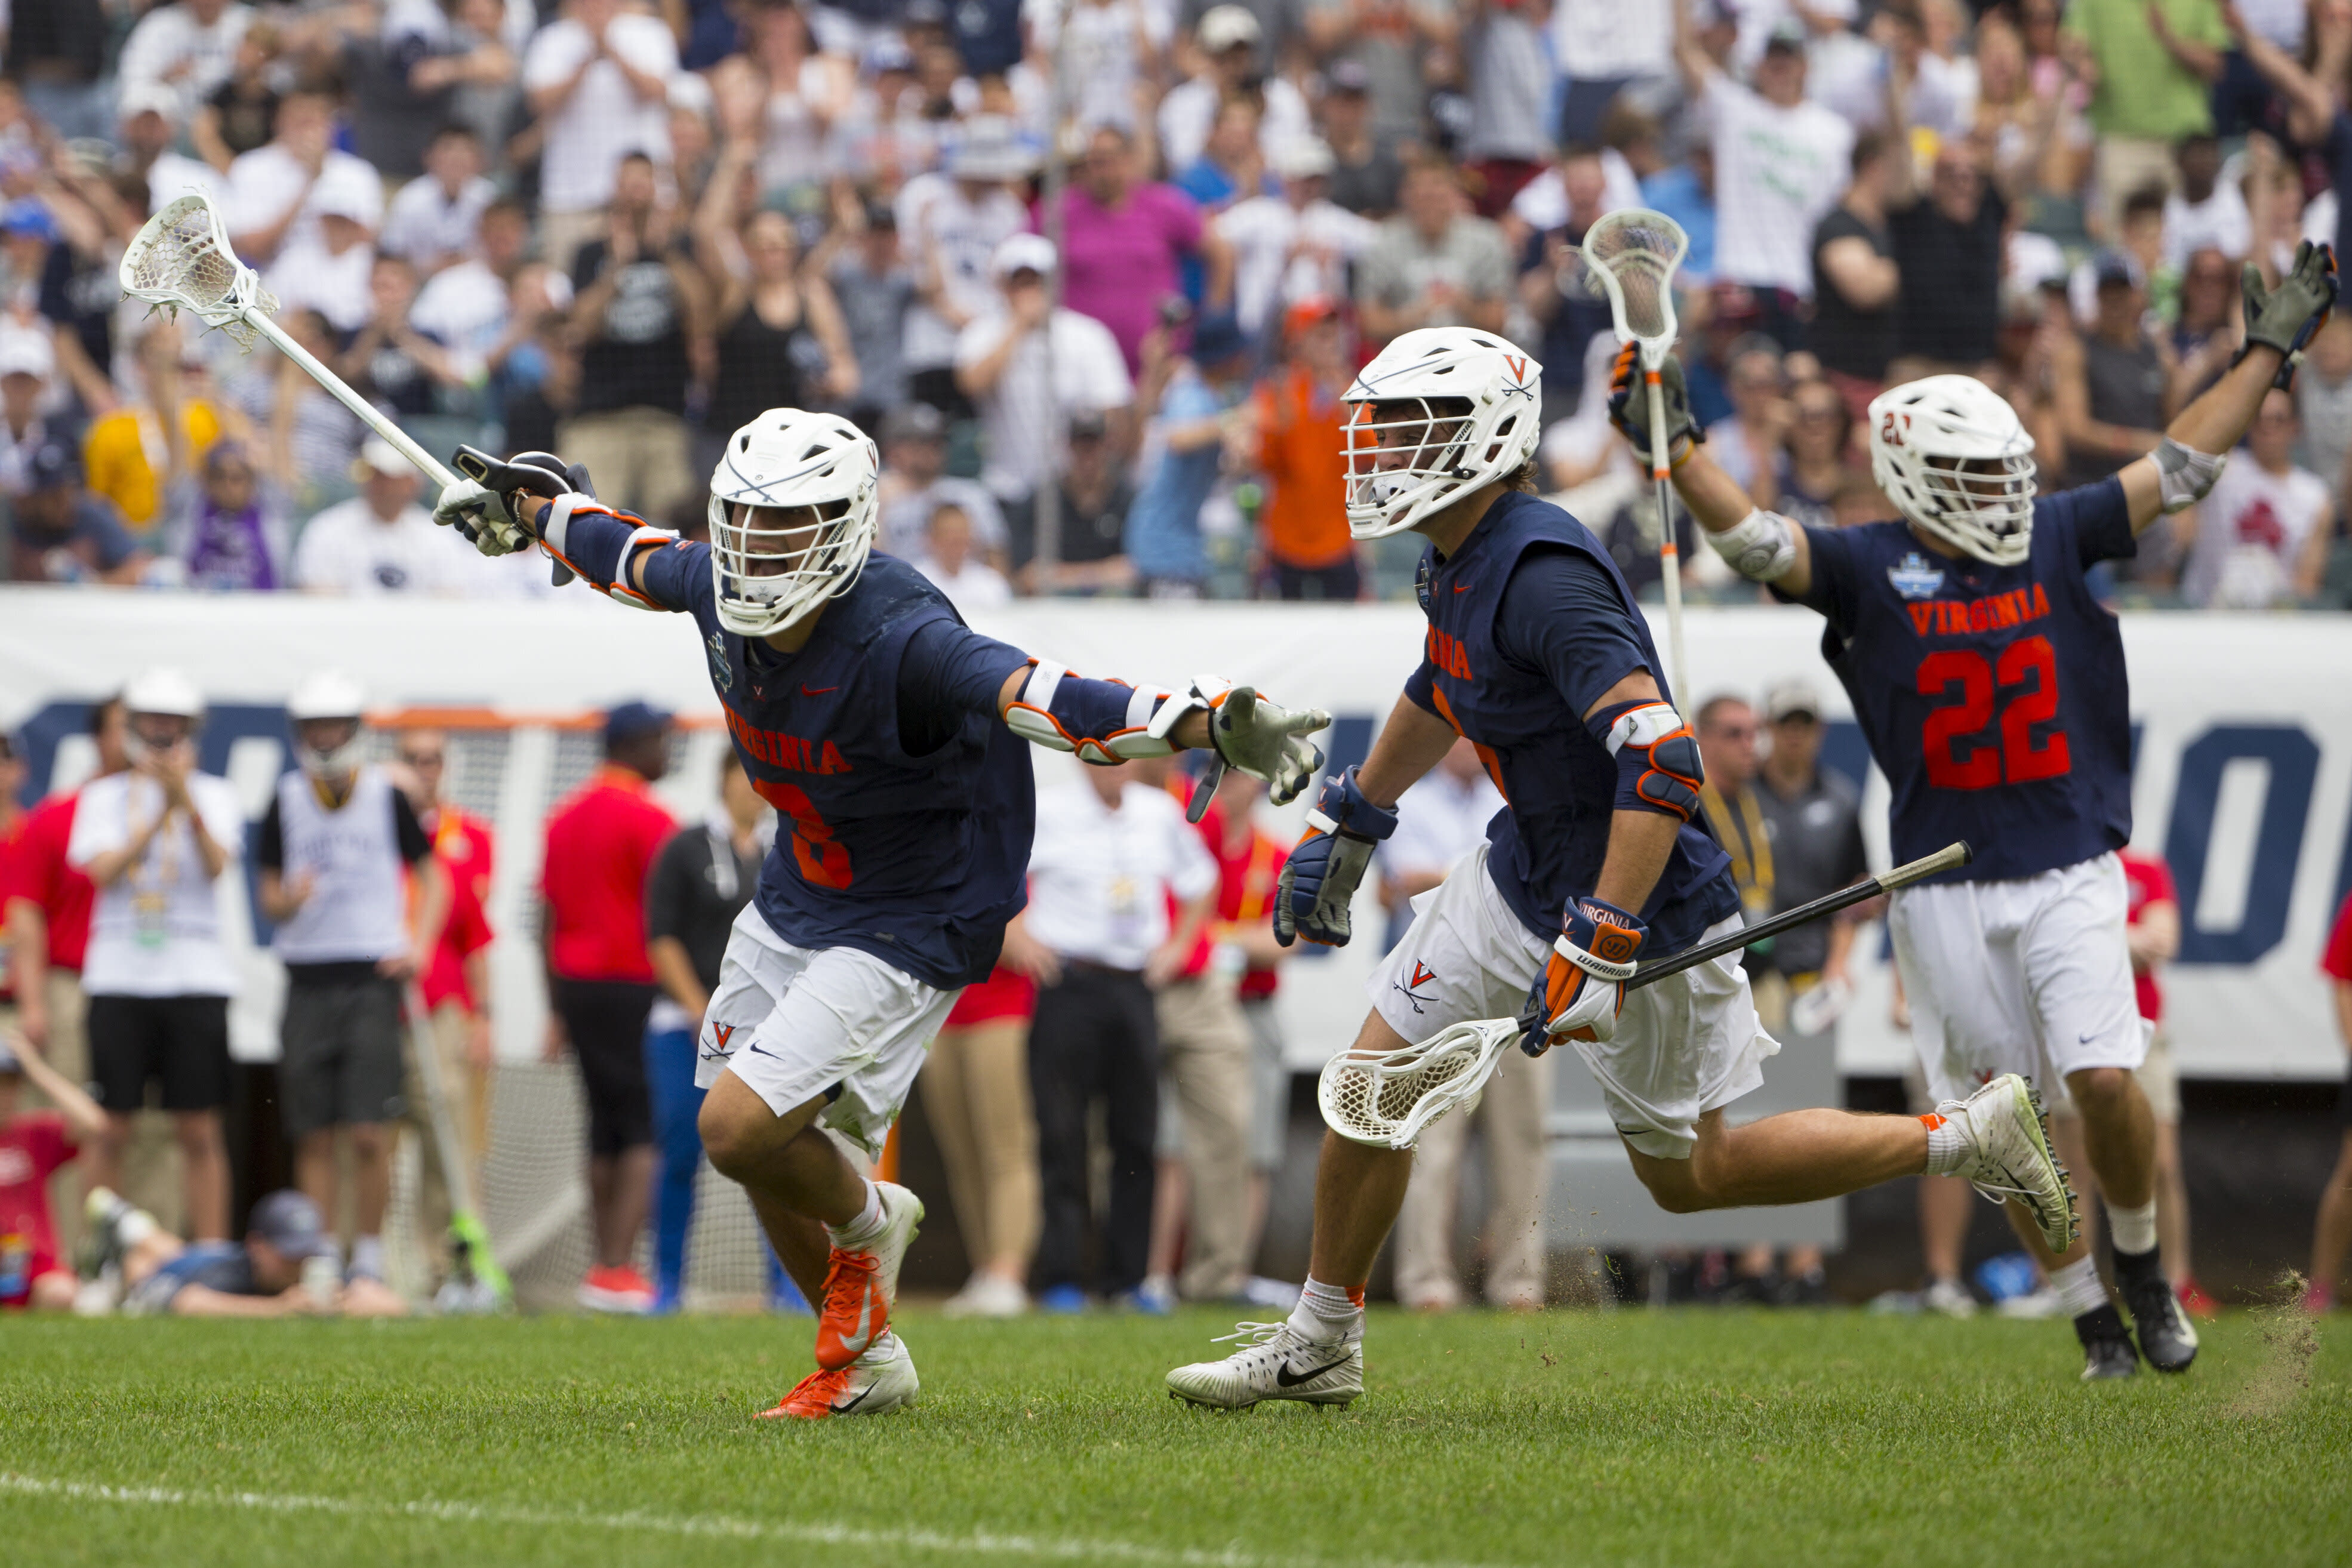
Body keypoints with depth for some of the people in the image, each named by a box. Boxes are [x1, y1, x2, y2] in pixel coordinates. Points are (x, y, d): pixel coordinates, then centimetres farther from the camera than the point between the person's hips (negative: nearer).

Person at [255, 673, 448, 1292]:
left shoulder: (386, 796, 2)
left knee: (370, 1133, -10)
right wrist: (286, 900, -14)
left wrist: (418, 944, -4)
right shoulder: (287, 800, 6)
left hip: (373, 979, -2)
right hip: (308, 979, 2)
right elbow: (269, 895, 10)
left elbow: (431, 876, 10)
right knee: (313, 1137, 2)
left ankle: (370, 1258, 1)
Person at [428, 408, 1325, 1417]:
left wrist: (1210, 724, -58)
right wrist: (530, 518, 32)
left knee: (740, 1130, -18)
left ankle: (865, 1221, 15)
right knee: (757, 1154, 16)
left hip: (910, 928, -8)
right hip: (794, 904, 8)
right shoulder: (721, 593, -10)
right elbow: (641, 561, 14)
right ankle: (865, 1364, 36)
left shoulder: (899, 642, -32)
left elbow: (1043, 698, -44)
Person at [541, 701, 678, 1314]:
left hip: (577, 986, 8)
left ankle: (605, 1268, 14)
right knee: (647, 1132, -7)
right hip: (636, 987, -8)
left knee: (606, 1130, 14)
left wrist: (557, 1012, 18)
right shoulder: (648, 819, -9)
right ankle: (618, 1270, -16)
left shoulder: (566, 817, 14)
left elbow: (549, 917, 15)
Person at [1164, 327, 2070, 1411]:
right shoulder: (1458, 562, 1)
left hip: (1638, 904, -9)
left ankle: (1971, 1139, 18)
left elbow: (1662, 764, -36)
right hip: (1526, 874, 9)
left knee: (1690, 1172, 6)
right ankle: (1318, 1348, 20)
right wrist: (1346, 826, 31)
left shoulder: (1541, 575, -29)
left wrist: (1595, 951, -37)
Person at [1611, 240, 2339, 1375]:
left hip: (2069, 873, 1)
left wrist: (2268, 352, 14)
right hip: (1947, 889, -1)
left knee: (2106, 1081, -11)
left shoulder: (2054, 539, 6)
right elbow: (1751, 540, -15)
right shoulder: (1868, 570, -2)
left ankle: (2140, 1261, 15)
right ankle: (2093, 1319, 17)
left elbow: (2180, 470, 12)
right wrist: (1674, 444, -30)